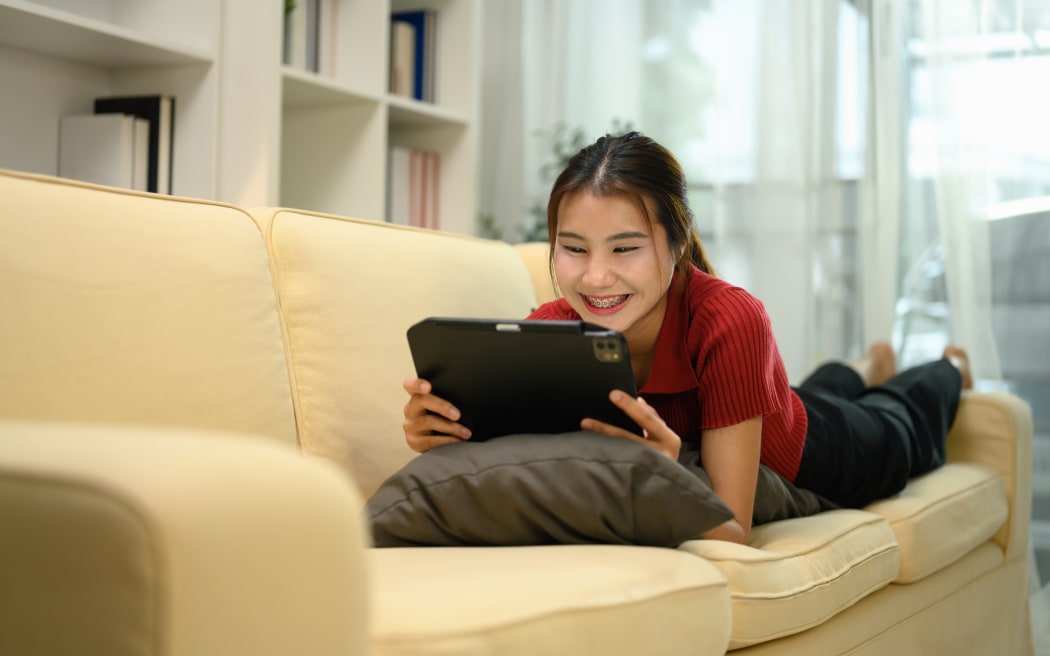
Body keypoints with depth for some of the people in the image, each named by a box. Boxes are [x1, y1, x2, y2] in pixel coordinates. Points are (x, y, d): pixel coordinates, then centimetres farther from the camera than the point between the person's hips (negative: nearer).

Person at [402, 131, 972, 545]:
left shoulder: (730, 323, -46)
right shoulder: (550, 330, -36)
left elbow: (733, 533, -44)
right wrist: (443, 438, -51)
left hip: (807, 456, -3)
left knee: (901, 436, 35)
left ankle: (947, 368, 67)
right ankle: (865, 369, 71)